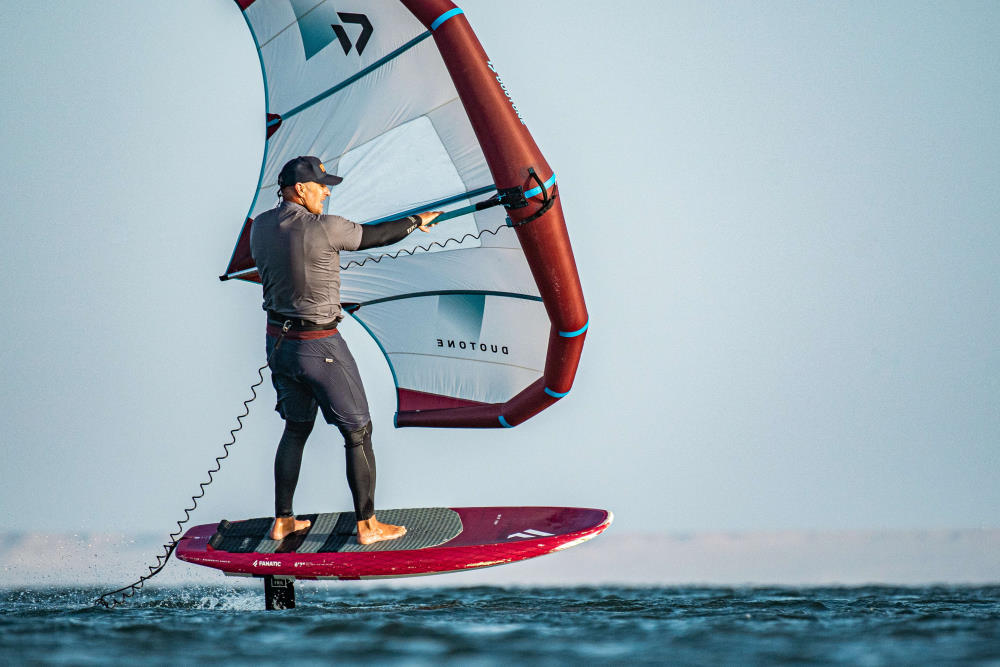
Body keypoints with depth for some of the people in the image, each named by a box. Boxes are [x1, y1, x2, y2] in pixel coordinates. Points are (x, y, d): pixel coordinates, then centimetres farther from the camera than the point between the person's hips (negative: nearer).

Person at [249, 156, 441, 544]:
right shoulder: (325, 229, -19)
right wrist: (417, 222, 9)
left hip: (278, 342, 7)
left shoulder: (260, 227, 0)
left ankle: (282, 520, 22)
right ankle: (367, 525, 8)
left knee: (296, 428, 21)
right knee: (358, 431, 5)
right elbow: (376, 236, -7)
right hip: (319, 347, -7)